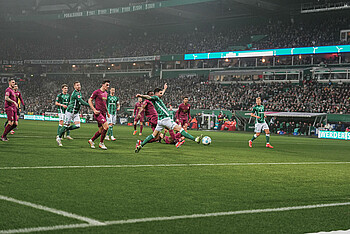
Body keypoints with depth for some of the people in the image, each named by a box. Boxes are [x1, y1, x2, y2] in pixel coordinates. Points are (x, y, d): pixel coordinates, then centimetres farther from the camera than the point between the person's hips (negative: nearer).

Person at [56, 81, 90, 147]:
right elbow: (82, 102, -27)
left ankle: (63, 130, 13)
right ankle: (59, 138, 14)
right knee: (66, 125, -2)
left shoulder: (79, 92, 11)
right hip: (70, 111, -8)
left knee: (77, 125, -5)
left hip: (76, 113, 8)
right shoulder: (75, 93, -20)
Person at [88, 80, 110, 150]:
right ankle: (101, 143, -7)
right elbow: (89, 100, -5)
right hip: (98, 113, -8)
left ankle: (91, 140, 27)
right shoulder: (97, 92, -6)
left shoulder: (106, 93, 17)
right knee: (106, 126, -19)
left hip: (104, 113, 8)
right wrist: (94, 110, -14)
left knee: (101, 130, 8)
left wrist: (107, 112, 24)